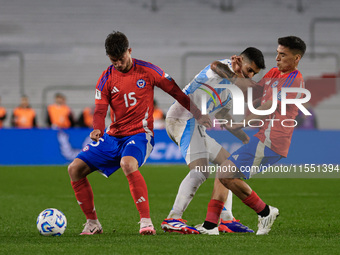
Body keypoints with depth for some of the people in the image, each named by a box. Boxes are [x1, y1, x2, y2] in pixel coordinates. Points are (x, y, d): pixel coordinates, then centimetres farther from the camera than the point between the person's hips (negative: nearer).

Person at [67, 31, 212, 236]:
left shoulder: (147, 70, -3)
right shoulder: (106, 79, 4)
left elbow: (176, 92, 3)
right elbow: (100, 111, -2)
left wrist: (199, 115, 2)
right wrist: (97, 130, -24)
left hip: (140, 134, -5)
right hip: (114, 136, 5)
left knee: (127, 163, -38)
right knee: (75, 168, -6)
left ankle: (146, 221, -33)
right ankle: (93, 223, 5)